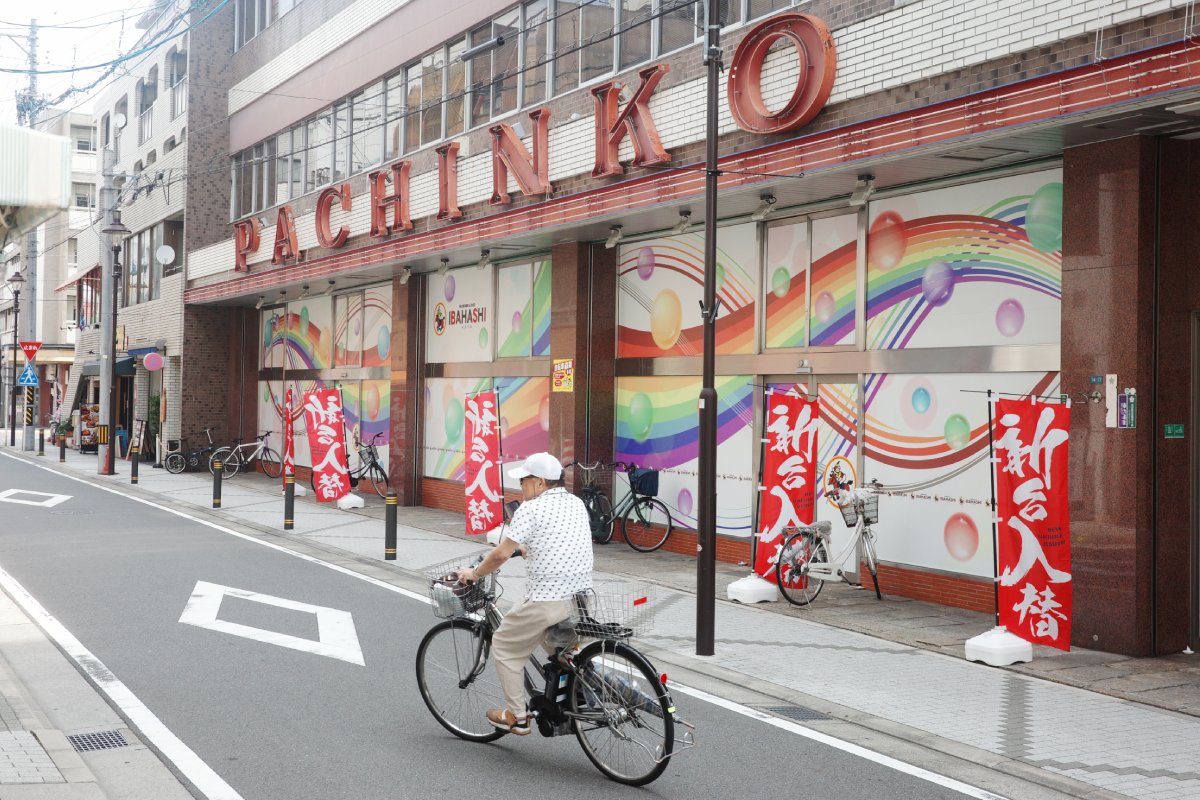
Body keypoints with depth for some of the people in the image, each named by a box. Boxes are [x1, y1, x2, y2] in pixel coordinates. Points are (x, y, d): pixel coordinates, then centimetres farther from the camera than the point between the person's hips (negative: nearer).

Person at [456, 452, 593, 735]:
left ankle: (516, 717, 16)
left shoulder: (532, 508, -10)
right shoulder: (576, 504, 12)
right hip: (582, 599, 7)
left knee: (505, 646, 13)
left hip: (548, 601, -7)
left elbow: (501, 554, -12)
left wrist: (474, 573, 4)